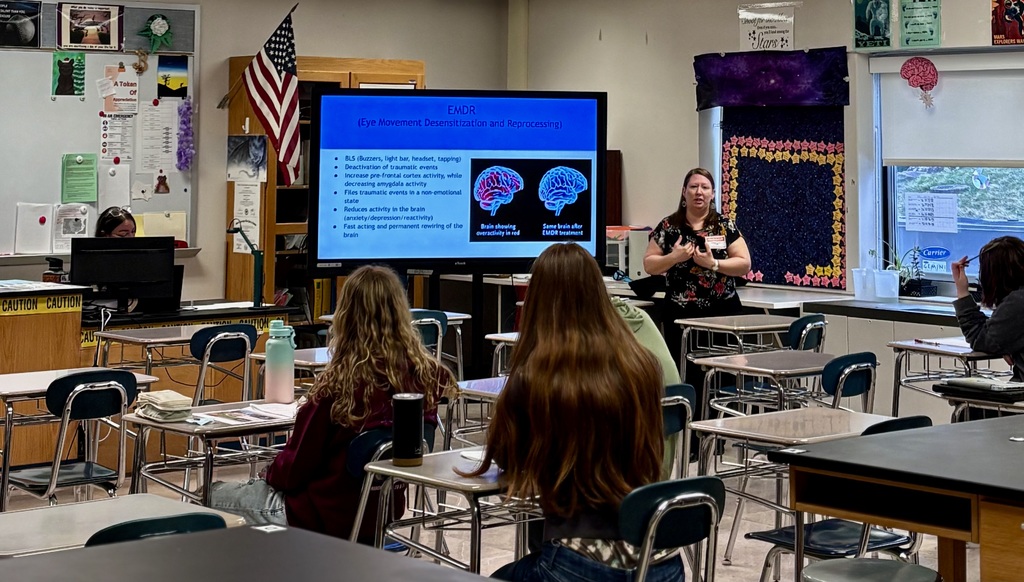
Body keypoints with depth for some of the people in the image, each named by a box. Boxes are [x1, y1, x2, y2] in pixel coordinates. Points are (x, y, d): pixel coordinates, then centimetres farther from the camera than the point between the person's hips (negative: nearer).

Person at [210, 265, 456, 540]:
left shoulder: (339, 385, -25)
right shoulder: (431, 377, -13)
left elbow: (294, 469, -14)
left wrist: (272, 474, 8)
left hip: (327, 516, -6)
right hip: (382, 514, 6)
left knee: (214, 495, 17)